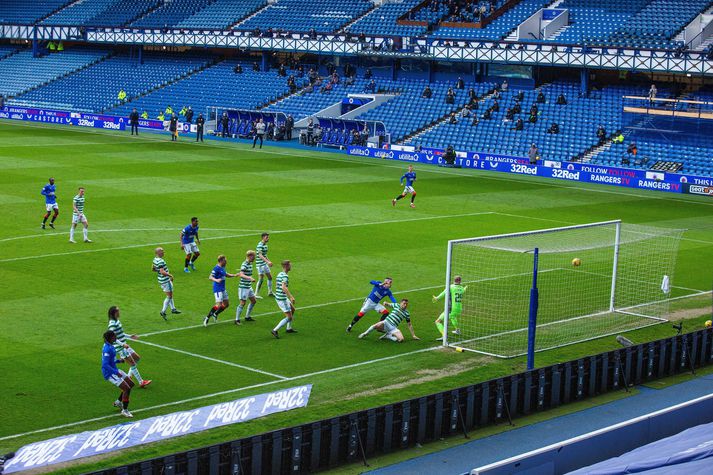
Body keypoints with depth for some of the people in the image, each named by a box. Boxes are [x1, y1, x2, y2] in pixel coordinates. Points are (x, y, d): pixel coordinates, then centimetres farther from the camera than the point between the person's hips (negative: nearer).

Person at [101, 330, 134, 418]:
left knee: (131, 384, 15)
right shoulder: (107, 349, -25)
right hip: (109, 373, -10)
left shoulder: (110, 346, 7)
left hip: (114, 370, 10)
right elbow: (105, 365, -30)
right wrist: (116, 373, -30)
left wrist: (118, 361, 7)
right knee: (126, 389, -14)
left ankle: (118, 402, 31)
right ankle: (125, 411, -1)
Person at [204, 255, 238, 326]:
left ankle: (215, 314, 28)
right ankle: (207, 318, -7)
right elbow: (210, 277, -24)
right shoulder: (216, 268, -17)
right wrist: (216, 280, -42)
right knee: (219, 305, -16)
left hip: (223, 289, 10)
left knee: (226, 304, 14)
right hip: (218, 289, -10)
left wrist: (234, 275, 18)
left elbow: (226, 274, 30)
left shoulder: (222, 268, 11)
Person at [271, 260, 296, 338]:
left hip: (278, 297, 10)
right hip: (282, 299, -10)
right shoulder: (285, 276, -19)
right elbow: (283, 287, -33)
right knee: (289, 317, -5)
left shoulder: (279, 274, 11)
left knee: (292, 309, 26)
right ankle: (275, 330, -7)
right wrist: (291, 297, -33)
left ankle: (289, 328, 33)